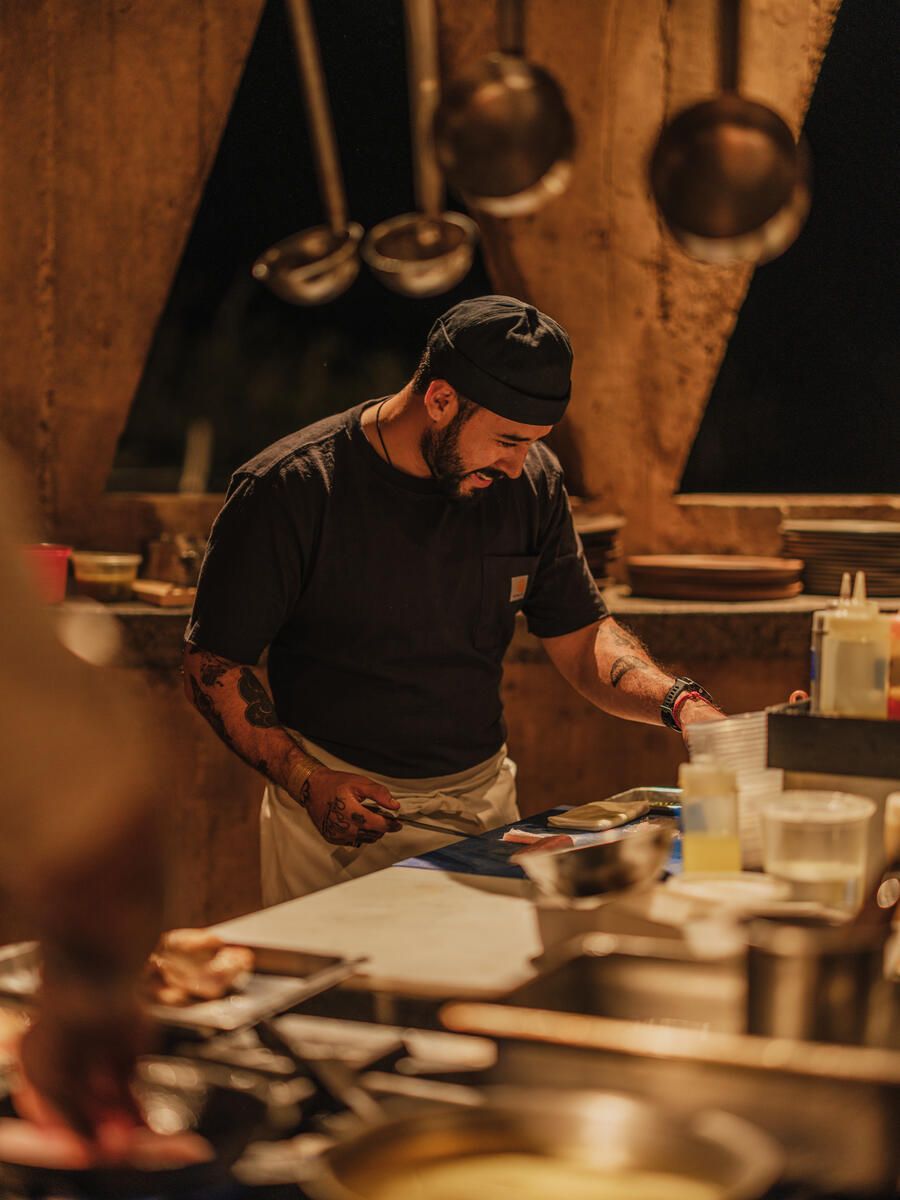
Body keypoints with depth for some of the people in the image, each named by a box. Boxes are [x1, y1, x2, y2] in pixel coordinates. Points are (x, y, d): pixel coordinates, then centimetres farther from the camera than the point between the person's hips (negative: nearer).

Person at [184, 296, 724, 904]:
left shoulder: (532, 480, 1)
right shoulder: (288, 490, -13)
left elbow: (581, 637, 9)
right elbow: (215, 665, -7)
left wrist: (681, 702, -10)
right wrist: (310, 782, -19)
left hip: (484, 803, 4)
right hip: (342, 809, -4)